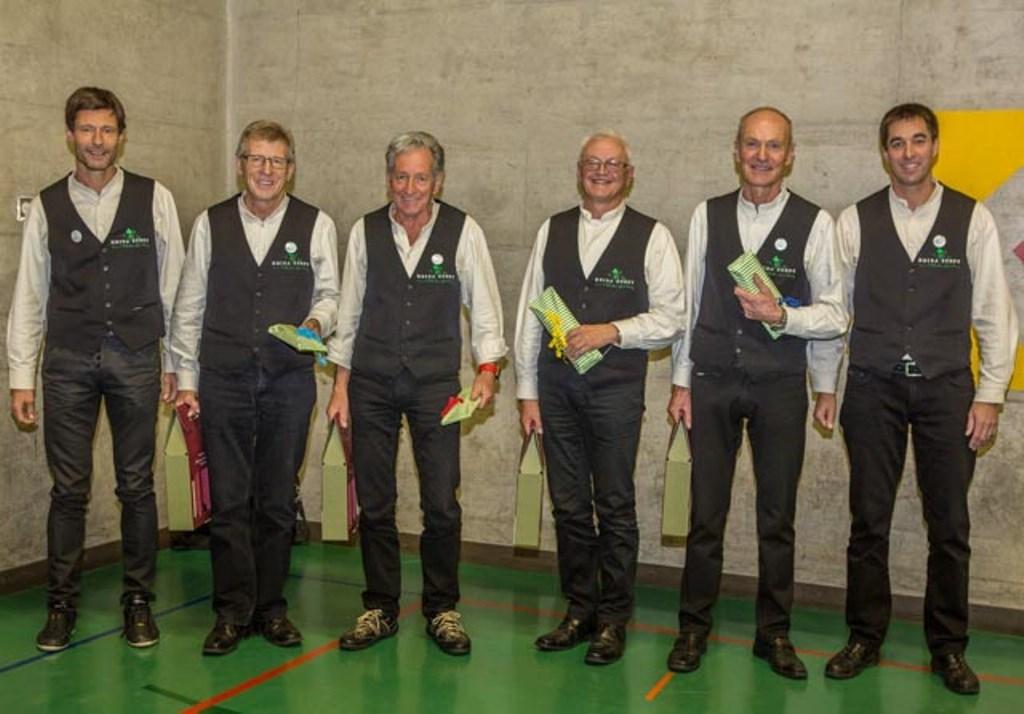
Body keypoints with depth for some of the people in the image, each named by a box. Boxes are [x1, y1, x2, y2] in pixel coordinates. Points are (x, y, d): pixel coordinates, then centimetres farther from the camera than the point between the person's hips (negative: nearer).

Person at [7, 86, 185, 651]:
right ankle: (61, 604, 19)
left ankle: (138, 601, 20)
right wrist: (20, 378, 2)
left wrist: (174, 363, 2)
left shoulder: (154, 199, 1)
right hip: (67, 361, 1)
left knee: (137, 486, 7)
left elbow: (173, 285, 3)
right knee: (69, 489, 6)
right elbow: (29, 296, 6)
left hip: (136, 357, 0)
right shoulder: (47, 206, 5)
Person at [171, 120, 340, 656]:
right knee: (228, 501, 3)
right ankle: (232, 612, 14)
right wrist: (186, 379, 5)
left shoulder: (316, 225, 2)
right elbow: (190, 306, 7)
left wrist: (316, 321, -15)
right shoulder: (211, 224, 5)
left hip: (289, 381, 0)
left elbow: (330, 294, 7)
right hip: (224, 380, 0)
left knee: (278, 501, 9)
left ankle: (272, 608, 21)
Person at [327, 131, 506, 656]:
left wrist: (487, 368, -10)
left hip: (436, 382, -1)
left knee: (442, 504, -1)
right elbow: (349, 311, 7)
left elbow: (484, 307, 1)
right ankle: (380, 609, 21)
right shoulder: (365, 232, 3)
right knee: (374, 504, 7)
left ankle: (442, 610, 17)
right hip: (372, 382, 2)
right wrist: (340, 385, 6)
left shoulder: (463, 232, -2)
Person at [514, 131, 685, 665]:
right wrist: (527, 392, 5)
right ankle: (579, 611, 24)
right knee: (568, 506, 10)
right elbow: (529, 315, 9)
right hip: (556, 386, 3)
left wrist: (611, 331, -16)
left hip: (616, 387, -3)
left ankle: (613, 620, 16)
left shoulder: (652, 237, 0)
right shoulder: (552, 230, 10)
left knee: (615, 507, 3)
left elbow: (670, 319, -3)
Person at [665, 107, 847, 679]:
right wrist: (681, 380, 6)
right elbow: (690, 302, 7)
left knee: (778, 517, 9)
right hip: (712, 383, 2)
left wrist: (782, 315, -18)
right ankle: (694, 628, 21)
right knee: (706, 513, 8)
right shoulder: (707, 216, 4)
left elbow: (834, 314, -1)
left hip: (781, 388, -1)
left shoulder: (816, 223, -3)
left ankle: (775, 633, 24)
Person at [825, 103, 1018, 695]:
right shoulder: (856, 221, 2)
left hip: (946, 387, 0)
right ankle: (865, 639, 22)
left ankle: (948, 647, 23)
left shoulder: (972, 219, 1)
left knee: (950, 525, 7)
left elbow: (995, 312, 2)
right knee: (869, 521, 7)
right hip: (874, 387, 0)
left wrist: (991, 395, -2)